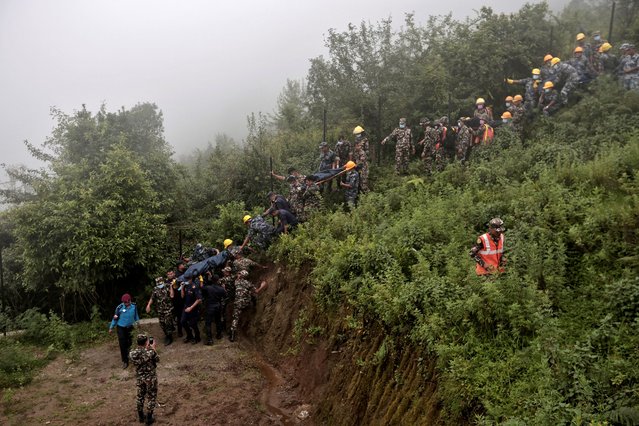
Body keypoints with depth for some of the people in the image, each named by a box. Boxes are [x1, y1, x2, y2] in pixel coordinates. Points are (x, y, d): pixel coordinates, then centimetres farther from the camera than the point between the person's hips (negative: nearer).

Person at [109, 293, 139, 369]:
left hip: (130, 327, 3)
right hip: (121, 328, -3)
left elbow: (136, 316, 8)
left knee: (129, 343, 17)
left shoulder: (134, 306, -10)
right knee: (122, 344, -5)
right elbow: (115, 318, -6)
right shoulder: (119, 307, -18)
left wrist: (137, 322, 19)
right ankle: (125, 361, 4)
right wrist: (111, 327, 0)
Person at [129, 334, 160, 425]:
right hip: (150, 378, -4)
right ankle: (149, 418, 20)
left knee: (140, 396, 23)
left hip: (139, 378, 4)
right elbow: (157, 360, -7)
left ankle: (141, 416, 37)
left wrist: (146, 349, 6)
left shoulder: (132, 353, -14)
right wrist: (153, 348, 2)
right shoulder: (150, 352, -27)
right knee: (151, 397, 13)